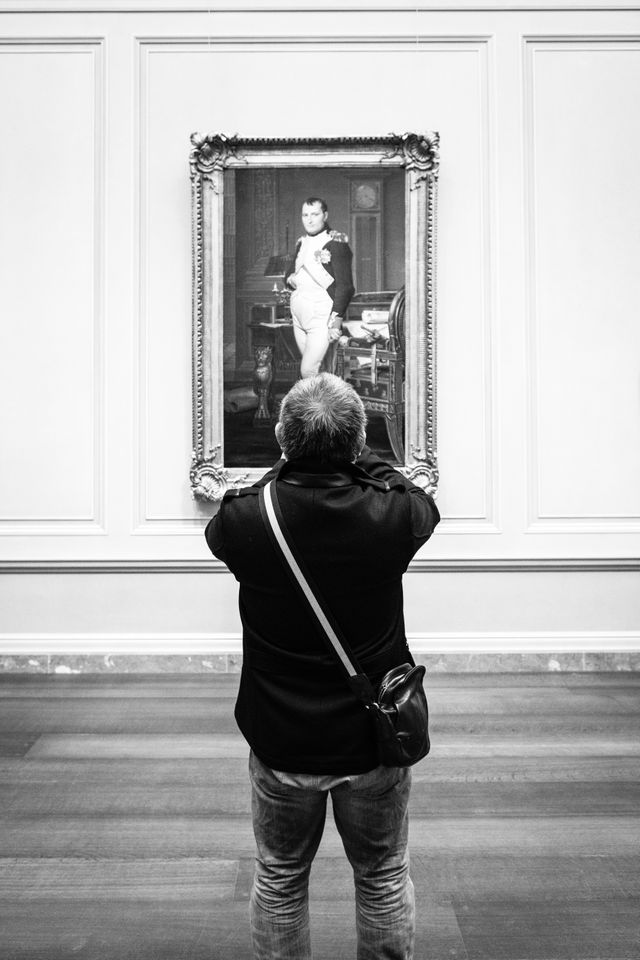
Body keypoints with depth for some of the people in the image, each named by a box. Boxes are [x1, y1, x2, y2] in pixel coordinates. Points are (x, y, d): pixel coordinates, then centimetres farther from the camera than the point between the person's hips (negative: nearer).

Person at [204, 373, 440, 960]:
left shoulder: (246, 520, -19)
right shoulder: (393, 515, -19)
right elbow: (425, 501, 7)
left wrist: (290, 462, 10)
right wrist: (359, 457, 17)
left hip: (281, 744, 0)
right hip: (376, 739, 0)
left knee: (279, 880, 21)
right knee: (385, 879, 21)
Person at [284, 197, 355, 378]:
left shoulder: (336, 243, -8)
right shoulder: (302, 243, 15)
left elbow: (345, 285, -13)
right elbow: (288, 276, 23)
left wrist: (336, 320, -20)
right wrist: (292, 280, -1)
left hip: (321, 319, -7)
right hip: (299, 317, 7)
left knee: (308, 371, -16)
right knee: (313, 369, 9)